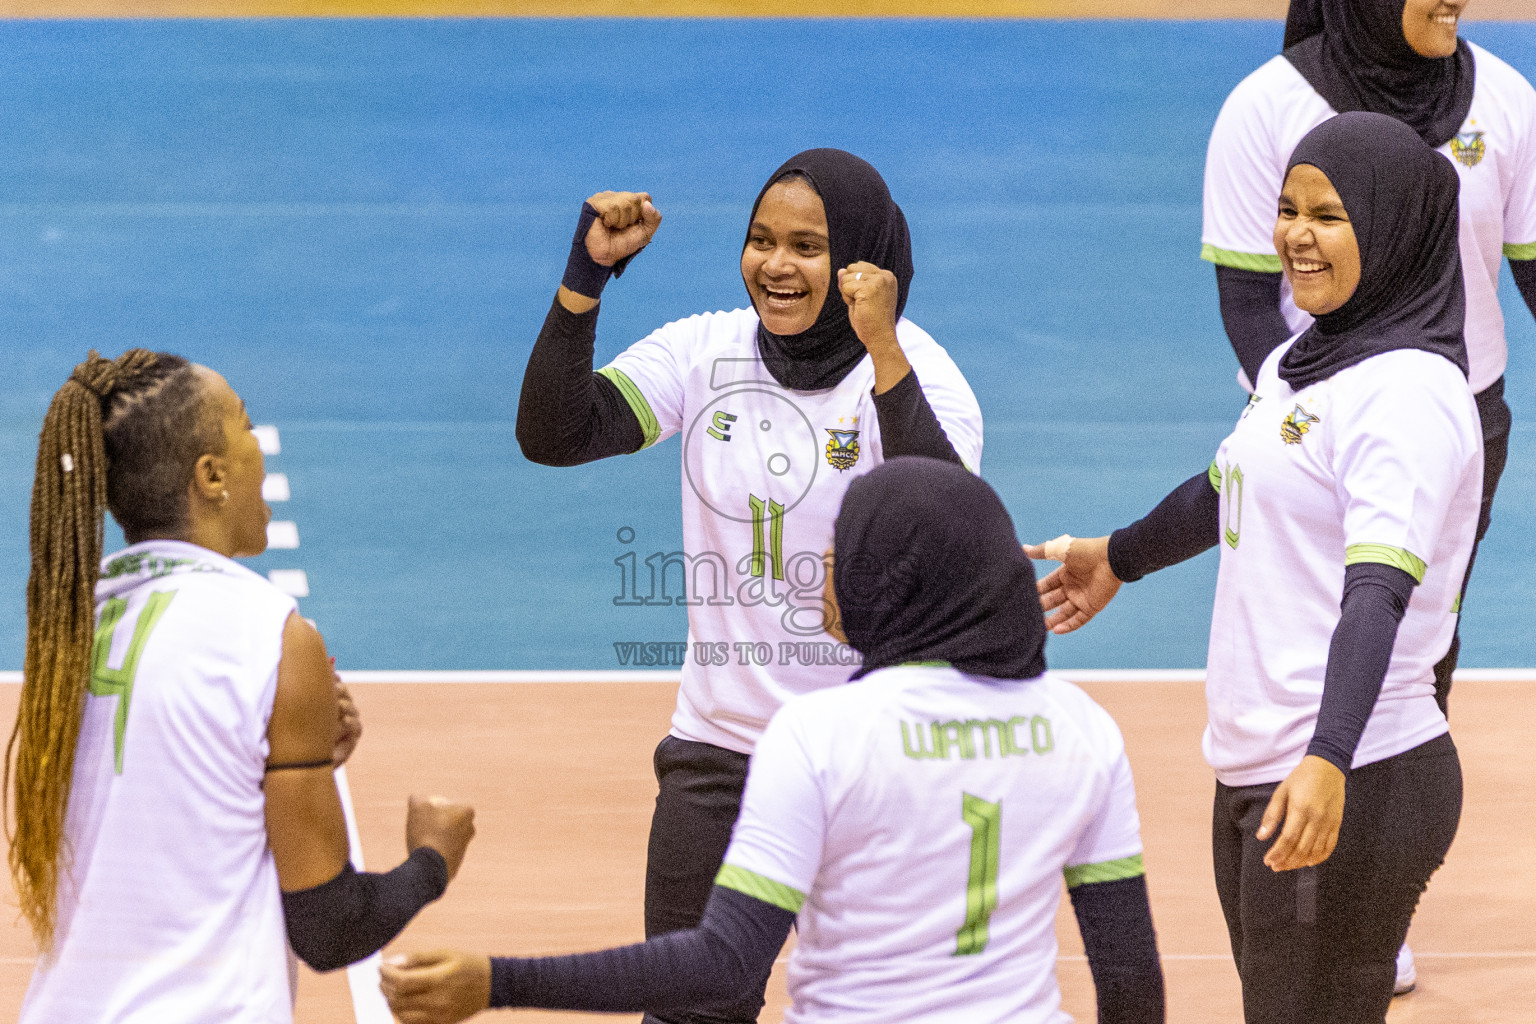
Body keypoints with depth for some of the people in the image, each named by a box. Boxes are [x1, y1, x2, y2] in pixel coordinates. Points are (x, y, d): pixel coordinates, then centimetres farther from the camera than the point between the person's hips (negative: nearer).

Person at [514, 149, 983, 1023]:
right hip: (720, 748, 3)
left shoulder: (915, 370, -10)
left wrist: (884, 353, -33)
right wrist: (587, 277, -16)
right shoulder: (706, 353, 3)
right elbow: (552, 436, -6)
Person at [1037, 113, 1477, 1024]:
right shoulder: (1300, 362, 13)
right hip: (1254, 776, 9)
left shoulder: (1408, 392, -16)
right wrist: (1120, 558, 50)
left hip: (1354, 790, -9)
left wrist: (1329, 761, -38)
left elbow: (1378, 591, -26)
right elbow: (1232, 491, 33)